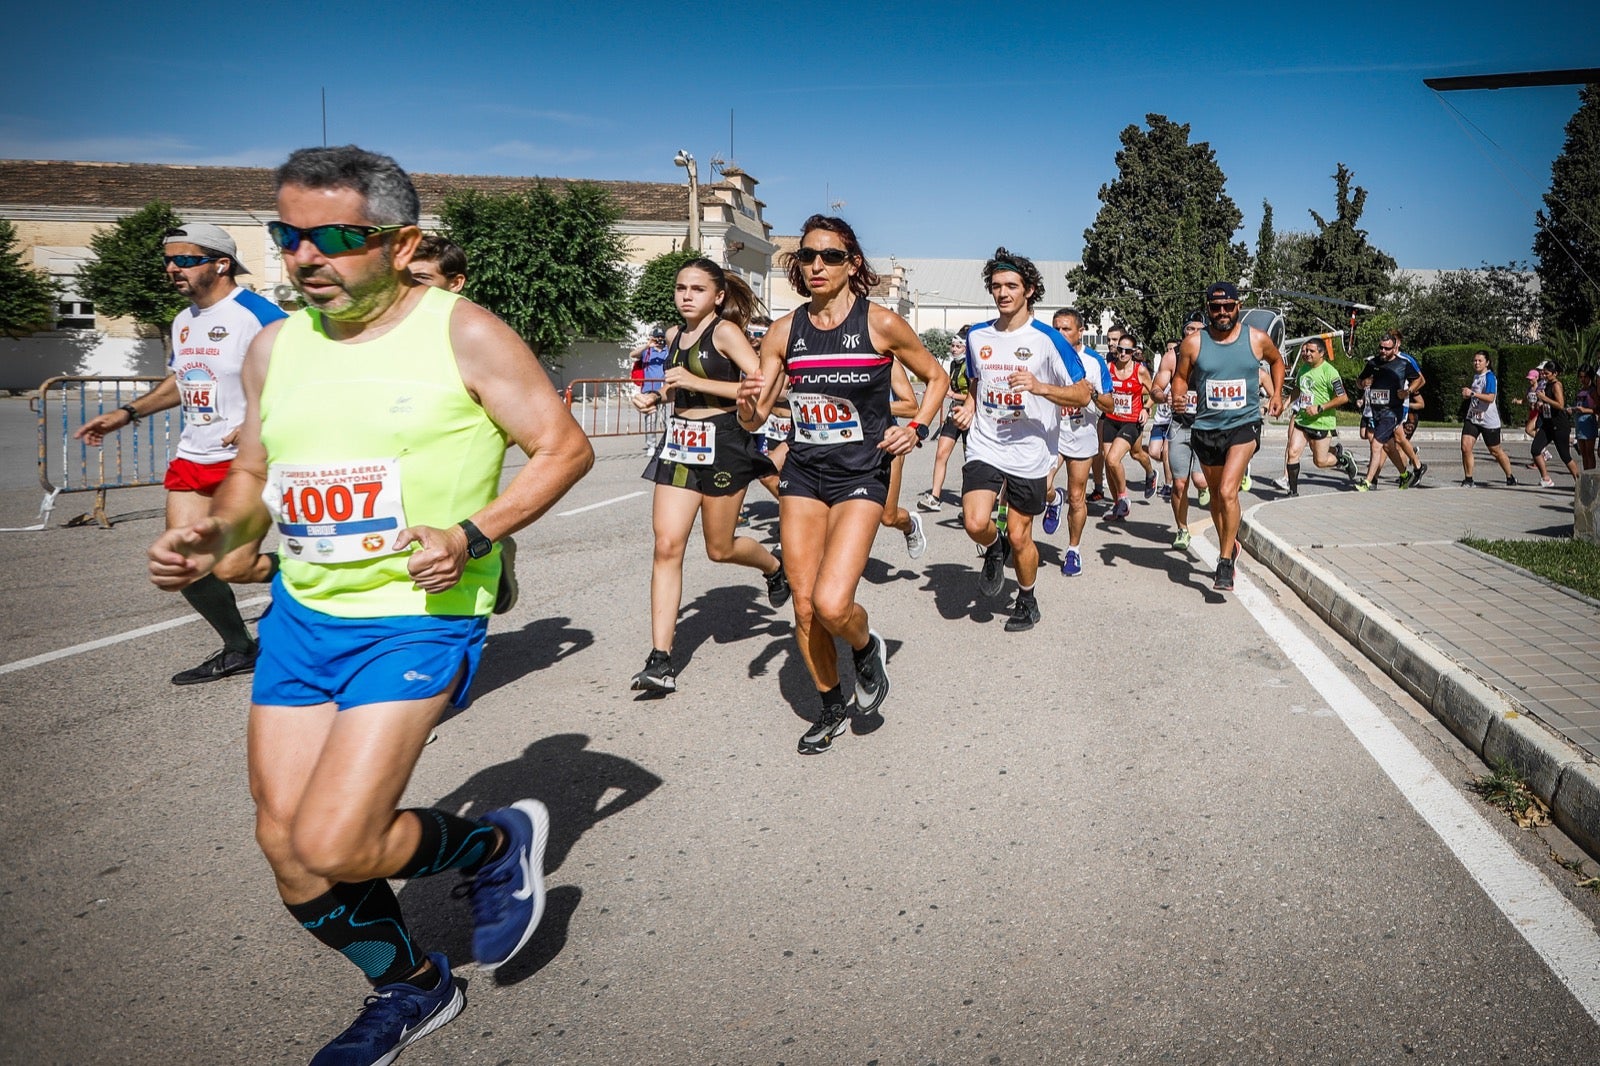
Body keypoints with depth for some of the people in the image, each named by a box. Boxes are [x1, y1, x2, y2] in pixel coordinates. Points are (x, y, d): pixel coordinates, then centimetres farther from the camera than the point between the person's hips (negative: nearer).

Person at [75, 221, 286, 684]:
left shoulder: (258, 314, -13)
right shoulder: (183, 321, 13)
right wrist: (126, 413, 22)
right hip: (192, 459, 8)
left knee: (231, 568, -13)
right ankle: (240, 649, 23)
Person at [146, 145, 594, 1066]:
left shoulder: (463, 333, -9)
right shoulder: (276, 347, 8)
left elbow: (567, 448, -7)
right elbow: (255, 474, 18)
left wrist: (474, 534, -20)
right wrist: (215, 537, -3)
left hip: (418, 618, -6)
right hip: (302, 613, 7)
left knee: (330, 847, -14)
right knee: (286, 844, 10)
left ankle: (498, 845, 17)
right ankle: (411, 989, 35)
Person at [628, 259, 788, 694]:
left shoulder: (726, 330, -8)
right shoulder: (674, 335, 12)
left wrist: (696, 382, -21)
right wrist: (656, 396, 8)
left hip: (722, 445, -5)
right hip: (678, 445, 6)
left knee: (720, 549, 7)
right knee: (667, 546, -6)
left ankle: (775, 567, 43)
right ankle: (660, 660, -6)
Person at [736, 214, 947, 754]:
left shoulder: (881, 323, -7)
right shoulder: (785, 330, 2)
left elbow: (936, 378, 8)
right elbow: (754, 419, 4)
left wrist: (915, 428, -7)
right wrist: (748, 402, -18)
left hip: (860, 475, -4)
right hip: (802, 474, 4)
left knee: (831, 604, -19)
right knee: (804, 607, 4)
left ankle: (868, 649, 17)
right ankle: (831, 707, 27)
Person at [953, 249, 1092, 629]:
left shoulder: (1048, 339, -7)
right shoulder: (977, 336, 6)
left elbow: (1084, 395, -7)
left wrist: (1040, 387, -22)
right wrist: (969, 405, 3)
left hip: (1029, 454, -2)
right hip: (985, 448, 3)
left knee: (1019, 537, 6)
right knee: (975, 523, -19)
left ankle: (1027, 600, 32)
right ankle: (993, 550, 18)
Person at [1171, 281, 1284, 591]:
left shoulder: (1257, 339, -2)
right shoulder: (1193, 342, -4)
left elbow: (1276, 360, 19)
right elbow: (1181, 377, 6)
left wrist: (1277, 393, 10)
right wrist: (1177, 398, -15)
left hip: (1244, 425, -2)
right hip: (1206, 427, 2)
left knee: (1227, 491, -18)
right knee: (1216, 493, 16)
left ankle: (1225, 561, -9)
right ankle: (1229, 544, 39)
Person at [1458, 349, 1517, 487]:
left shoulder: (1489, 377, -12)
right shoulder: (1475, 375, 12)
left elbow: (1490, 398, -24)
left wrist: (1472, 393, -29)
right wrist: (1467, 392, 11)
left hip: (1489, 420, -6)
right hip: (1472, 417, 6)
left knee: (1495, 451, 7)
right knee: (1465, 447, -11)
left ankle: (1510, 477, 28)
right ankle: (1468, 479, -3)